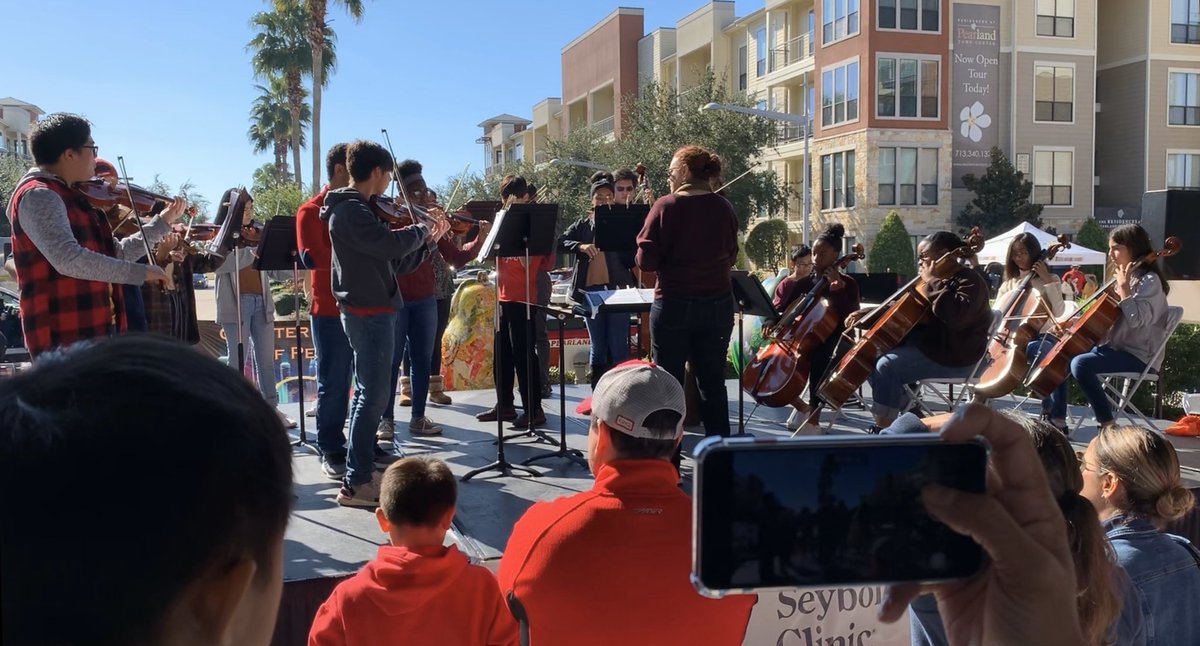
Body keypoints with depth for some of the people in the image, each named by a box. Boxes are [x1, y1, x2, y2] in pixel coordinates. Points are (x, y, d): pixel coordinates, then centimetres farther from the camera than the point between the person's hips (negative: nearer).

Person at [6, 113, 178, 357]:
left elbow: (117, 254, 24)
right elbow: (68, 259, -27)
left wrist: (162, 222, 24)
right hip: (66, 338, -10)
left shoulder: (68, 197, 19)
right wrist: (139, 272, -22)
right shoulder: (39, 196, -11)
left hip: (94, 331, 10)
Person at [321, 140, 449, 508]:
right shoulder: (350, 211, -15)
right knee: (374, 396, -8)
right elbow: (392, 244, -31)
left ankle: (360, 473, 25)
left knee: (367, 392, 16)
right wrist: (422, 230, -11)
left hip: (371, 311, 11)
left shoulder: (357, 209, 17)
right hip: (370, 313, -11)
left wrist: (429, 240, 6)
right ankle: (357, 484, -3)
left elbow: (395, 262, 16)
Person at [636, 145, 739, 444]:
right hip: (718, 305, 4)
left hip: (675, 306, -4)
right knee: (713, 383, 12)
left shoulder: (666, 206, -11)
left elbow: (646, 261, -11)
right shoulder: (724, 208, 2)